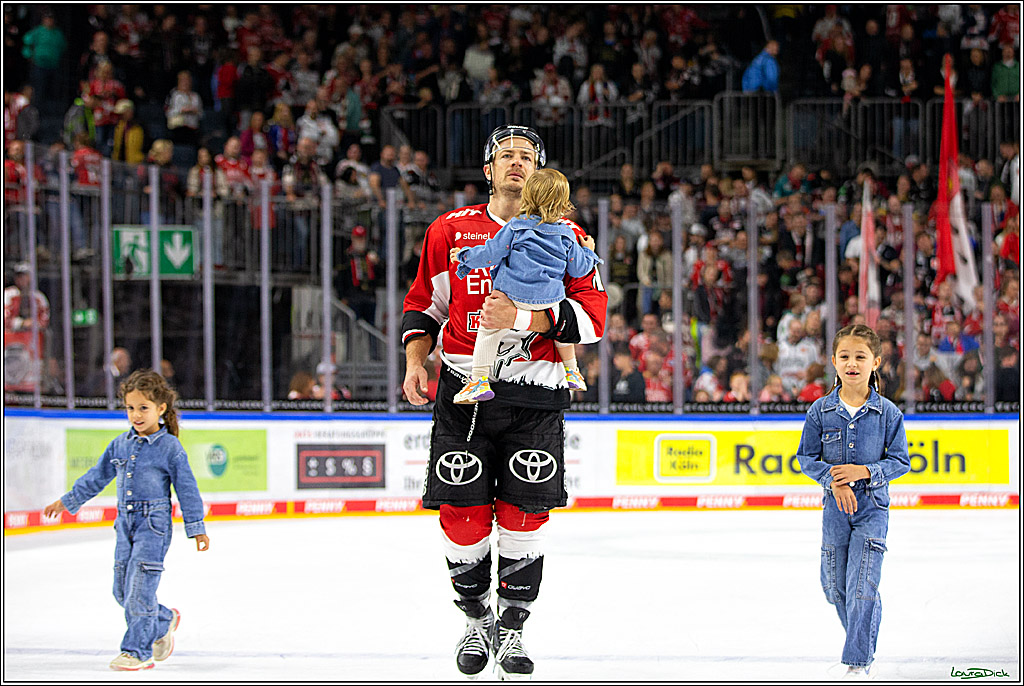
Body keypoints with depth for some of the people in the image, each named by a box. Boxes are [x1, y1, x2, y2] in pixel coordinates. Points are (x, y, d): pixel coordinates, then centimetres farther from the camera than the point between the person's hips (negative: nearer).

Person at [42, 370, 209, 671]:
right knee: (122, 590, 7)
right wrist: (68, 501, 22)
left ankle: (138, 650, -6)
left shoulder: (170, 447, -6)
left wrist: (196, 528, -5)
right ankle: (164, 622, 30)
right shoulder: (120, 445, 10)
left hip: (154, 524, -6)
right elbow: (96, 477, 20)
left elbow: (186, 488, -4)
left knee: (139, 588, -12)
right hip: (125, 524, 6)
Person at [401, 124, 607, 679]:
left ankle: (511, 628, 14)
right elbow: (423, 304, 17)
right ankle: (476, 618, 19)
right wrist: (414, 361, 1)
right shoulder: (450, 230, 9)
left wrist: (523, 318, -18)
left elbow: (591, 315, -6)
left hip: (534, 395, -1)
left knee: (523, 516, -2)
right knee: (462, 516, -2)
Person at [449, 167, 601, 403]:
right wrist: (588, 252, 35)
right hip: (550, 300, 3)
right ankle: (571, 373, 40)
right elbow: (578, 269, 14)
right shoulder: (566, 235, 7)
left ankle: (480, 381, -1)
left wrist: (465, 256, 14)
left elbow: (491, 253, -2)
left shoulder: (515, 227, -2)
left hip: (513, 297, -3)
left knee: (489, 330, 7)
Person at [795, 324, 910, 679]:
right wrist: (833, 479, -14)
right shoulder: (821, 410, -2)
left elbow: (900, 461, -2)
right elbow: (806, 458, 3)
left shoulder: (888, 412, -6)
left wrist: (865, 471, -18)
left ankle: (859, 661, -4)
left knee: (862, 586, -11)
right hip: (835, 506, 3)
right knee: (835, 585, 10)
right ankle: (863, 642, 34)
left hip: (872, 506, -3)